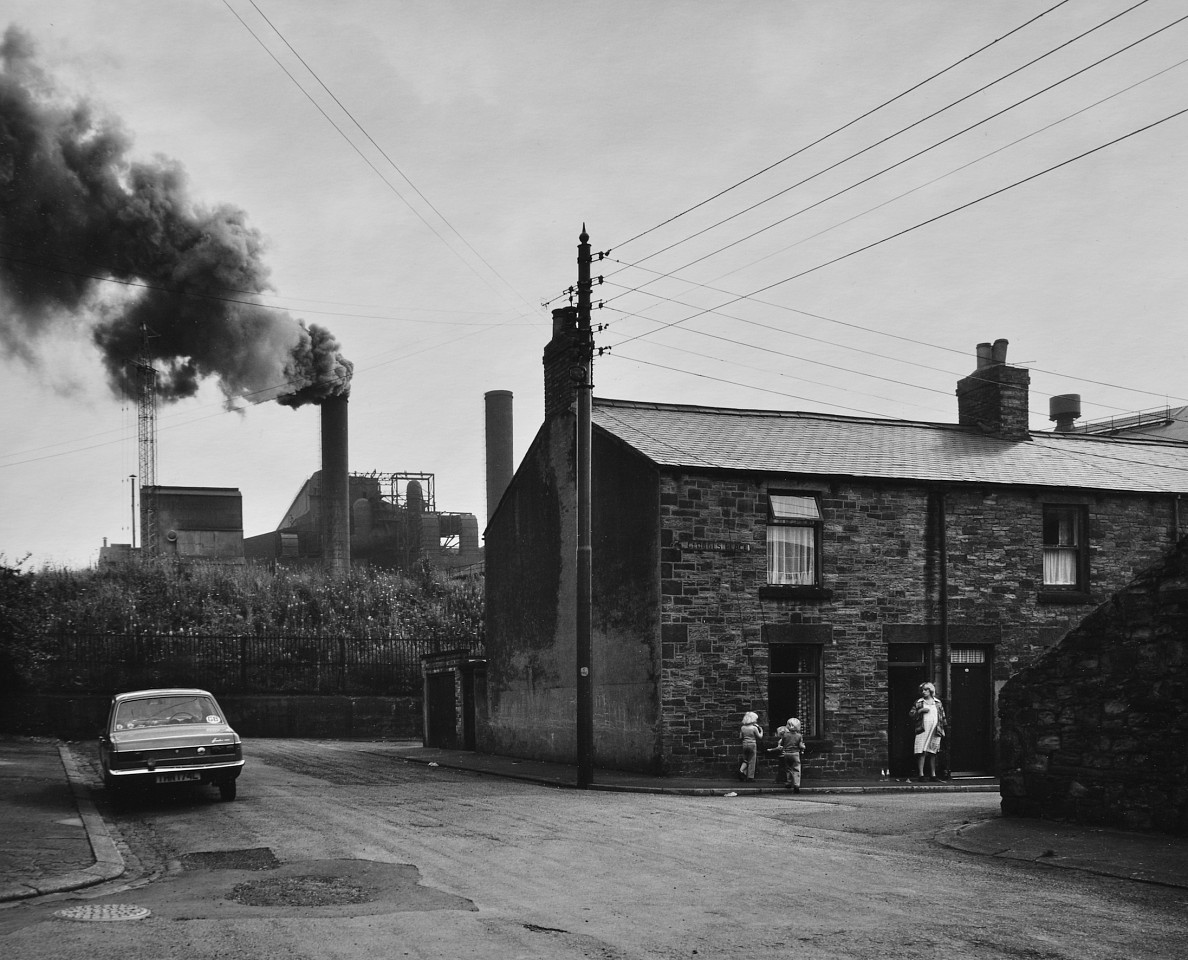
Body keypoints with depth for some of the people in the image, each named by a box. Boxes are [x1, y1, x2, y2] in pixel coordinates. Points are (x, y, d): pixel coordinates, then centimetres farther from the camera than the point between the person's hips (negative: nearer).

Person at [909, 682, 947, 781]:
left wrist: (942, 729, 7)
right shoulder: (918, 703, 10)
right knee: (921, 753, -8)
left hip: (935, 731, 1)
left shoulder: (938, 703, 14)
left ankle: (933, 774, 10)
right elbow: (911, 715, 5)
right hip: (922, 731, -1)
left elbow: (942, 716, 15)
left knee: (933, 753, 5)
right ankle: (920, 775, -7)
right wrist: (920, 711, -10)